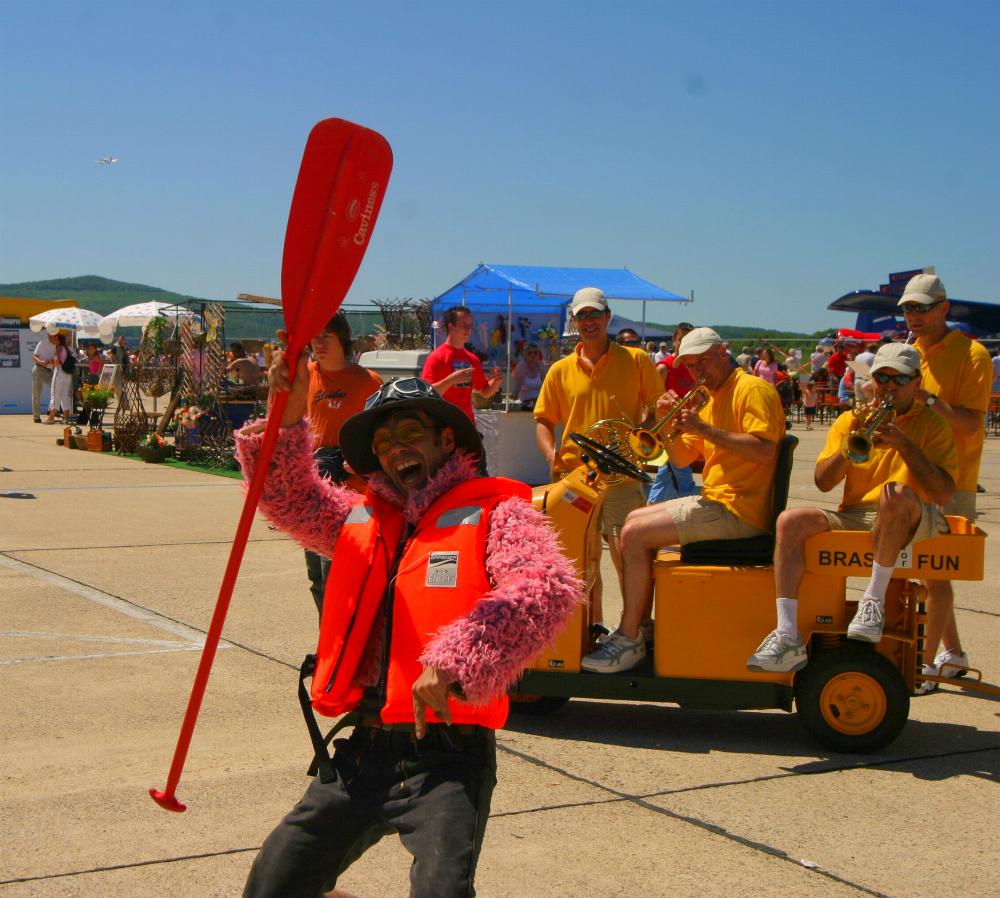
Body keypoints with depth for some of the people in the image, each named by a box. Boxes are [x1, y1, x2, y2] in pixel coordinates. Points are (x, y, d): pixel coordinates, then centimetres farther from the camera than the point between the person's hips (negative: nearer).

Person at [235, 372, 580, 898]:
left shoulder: (493, 513, -3)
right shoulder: (361, 518, 17)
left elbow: (549, 589, -19)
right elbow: (287, 498, 9)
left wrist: (454, 663, -30)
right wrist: (287, 420, -9)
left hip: (447, 755, -5)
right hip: (362, 753, 6)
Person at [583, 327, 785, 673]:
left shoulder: (753, 389, -10)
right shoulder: (711, 400, 21)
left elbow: (764, 451, -25)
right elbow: (681, 457, 18)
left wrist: (705, 429, -23)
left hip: (737, 510, -11)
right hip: (715, 501, 11)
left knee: (635, 534, -16)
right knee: (635, 520, 17)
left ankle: (629, 640, -10)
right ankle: (641, 623, 17)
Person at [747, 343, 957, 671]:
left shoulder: (932, 424, 4)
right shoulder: (850, 421, 13)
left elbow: (944, 493, -10)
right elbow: (823, 482, 2)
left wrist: (904, 444, -16)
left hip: (912, 522, -3)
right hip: (854, 517, 4)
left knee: (895, 493, -38)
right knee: (790, 520, -22)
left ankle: (876, 597, -24)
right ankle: (787, 636, -30)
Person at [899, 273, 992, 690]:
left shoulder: (971, 354, -11)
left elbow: (971, 423, -19)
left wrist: (927, 398, -29)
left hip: (950, 480, -7)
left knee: (935, 574, -6)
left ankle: (926, 665, 1)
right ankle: (953, 653, 29)